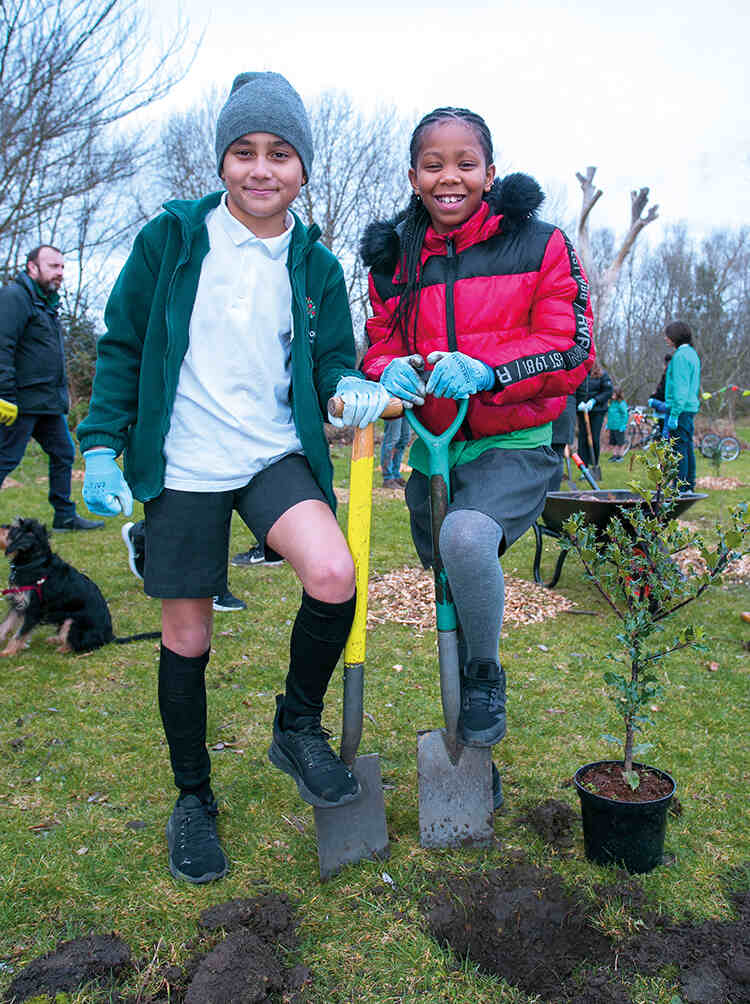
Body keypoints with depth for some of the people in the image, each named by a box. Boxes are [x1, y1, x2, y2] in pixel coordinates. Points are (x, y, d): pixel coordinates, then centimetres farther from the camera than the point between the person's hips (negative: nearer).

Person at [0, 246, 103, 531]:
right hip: (23, 401, -9)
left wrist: (61, 394, 20)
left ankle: (65, 516, 21)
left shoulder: (47, 303, 20)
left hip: (49, 402, 9)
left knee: (63, 454, 12)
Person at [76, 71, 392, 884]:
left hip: (276, 455, 1)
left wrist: (350, 389, -14)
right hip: (182, 465, -1)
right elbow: (121, 347, 4)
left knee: (334, 576, -26)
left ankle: (298, 727, 4)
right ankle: (192, 798, 30)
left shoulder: (314, 264, 6)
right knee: (186, 636, 6)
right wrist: (101, 448, -3)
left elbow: (330, 360, 10)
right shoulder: (171, 237, 0)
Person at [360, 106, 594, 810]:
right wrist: (391, 372, -15)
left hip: (516, 447, -4)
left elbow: (572, 351, -9)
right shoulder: (394, 261, 8)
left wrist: (485, 369, -25)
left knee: (466, 537, -36)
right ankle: (473, 758, 35)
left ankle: (488, 679, -6)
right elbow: (377, 349, 10)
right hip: (431, 453, 5)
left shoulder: (539, 246, -4)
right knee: (452, 605, 13)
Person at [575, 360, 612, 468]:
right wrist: (579, 403, -16)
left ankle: (594, 464, 14)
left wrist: (594, 401, -13)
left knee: (595, 439, -4)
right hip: (582, 411, 1)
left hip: (597, 411, -1)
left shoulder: (602, 374, 0)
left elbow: (608, 392, -1)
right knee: (583, 439, 0)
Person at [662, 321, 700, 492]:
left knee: (679, 447, -8)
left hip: (680, 408, -10)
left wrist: (674, 414, -20)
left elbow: (680, 387, -19)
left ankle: (680, 487, -7)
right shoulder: (692, 353, 17)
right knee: (687, 447, 13)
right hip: (690, 408, 10)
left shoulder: (681, 356, -14)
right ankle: (690, 486, 19)